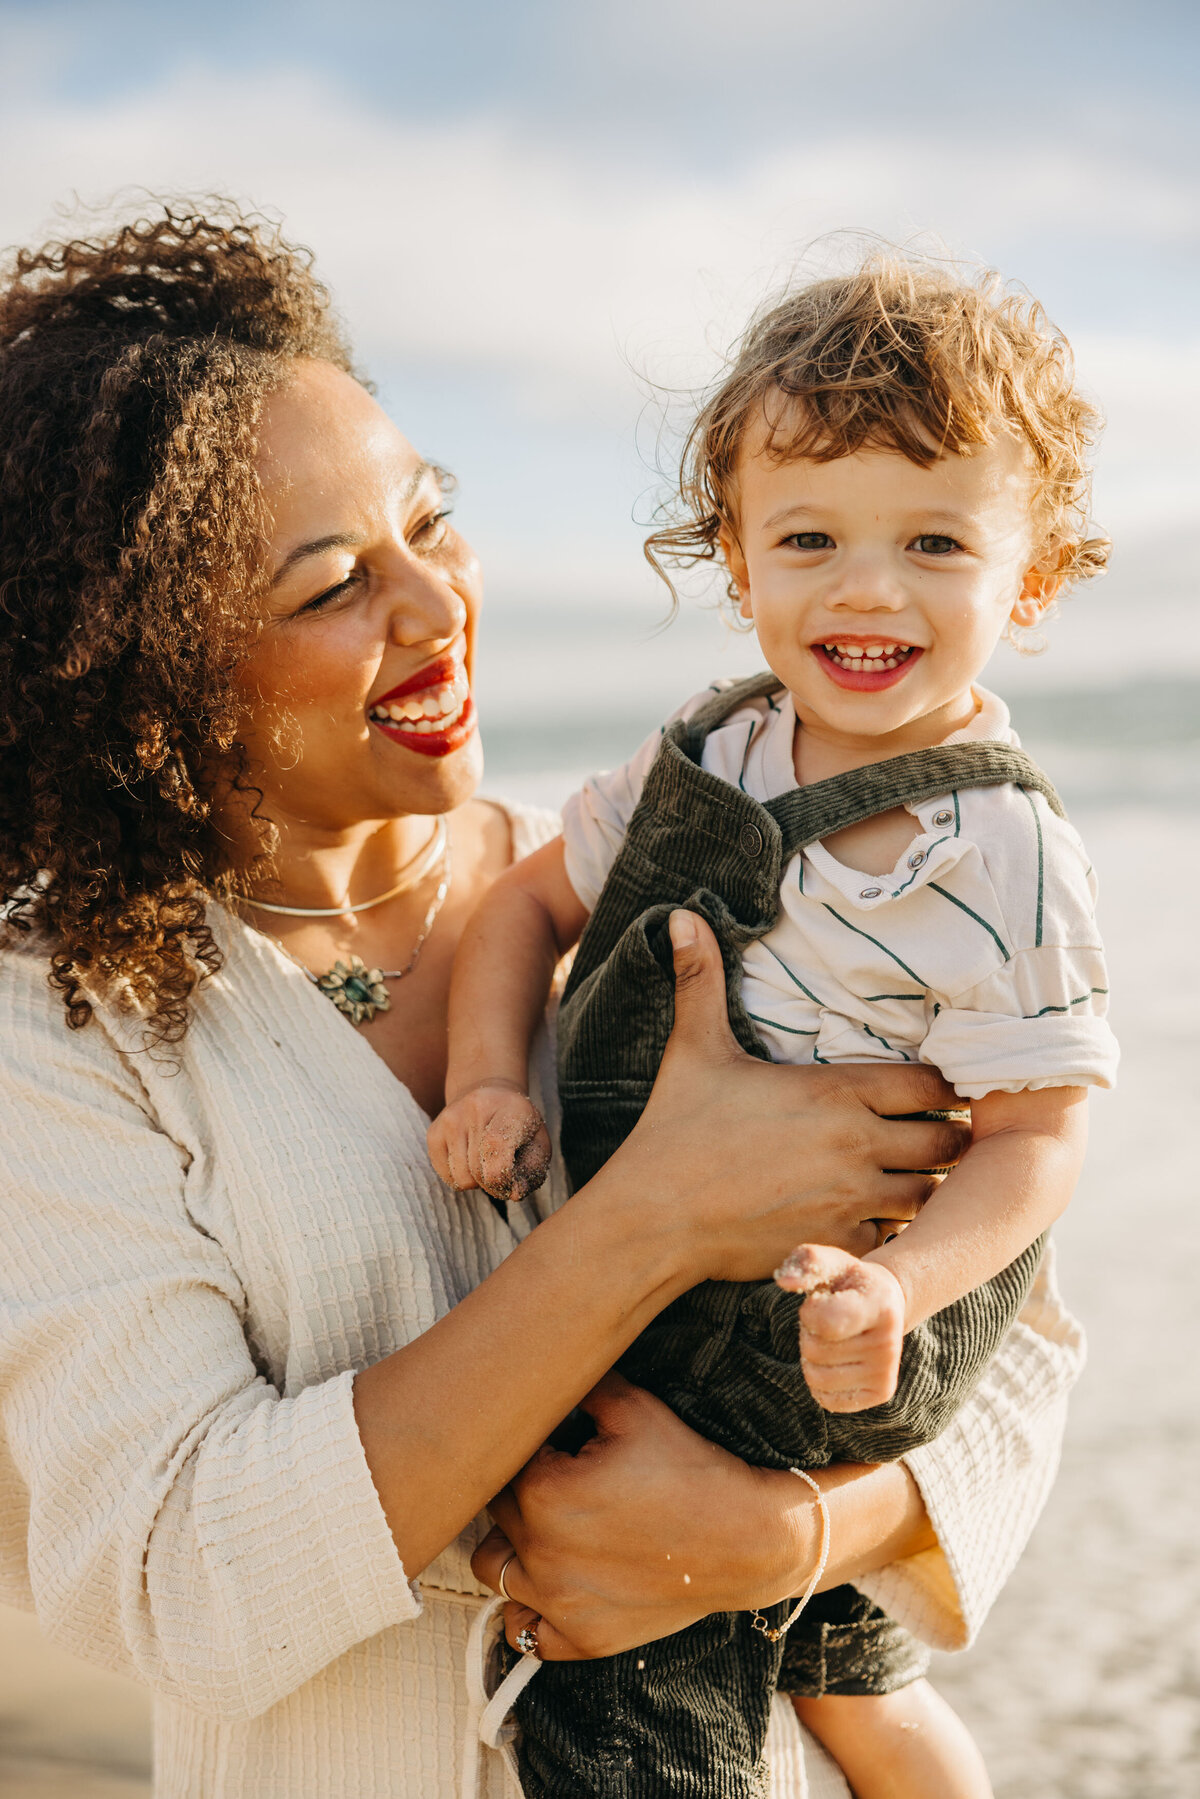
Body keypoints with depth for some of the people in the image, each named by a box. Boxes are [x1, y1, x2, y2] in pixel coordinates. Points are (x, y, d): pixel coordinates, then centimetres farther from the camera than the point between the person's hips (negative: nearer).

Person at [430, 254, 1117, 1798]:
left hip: (799, 1365, -7)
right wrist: (487, 1080, -7)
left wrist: (898, 1287, -34)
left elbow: (1039, 1134, -18)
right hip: (630, 1278, 7)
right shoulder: (711, 745, -2)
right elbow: (536, 893, 8)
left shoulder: (1001, 863, -20)